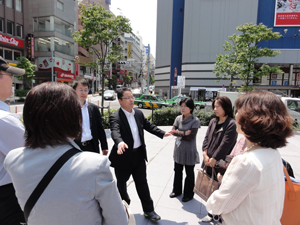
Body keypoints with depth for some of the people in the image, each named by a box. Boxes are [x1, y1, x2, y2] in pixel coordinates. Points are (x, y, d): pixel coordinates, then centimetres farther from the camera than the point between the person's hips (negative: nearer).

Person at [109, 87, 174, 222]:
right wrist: (120, 143, -54)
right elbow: (115, 132, -35)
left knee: (142, 183, 13)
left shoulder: (139, 113, 3)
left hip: (139, 154, 4)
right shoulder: (115, 117, -17)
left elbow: (148, 126, 15)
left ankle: (148, 210, 28)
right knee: (121, 183, 17)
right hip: (123, 156, -4)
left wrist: (163, 134, 11)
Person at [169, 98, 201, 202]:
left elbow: (191, 136, -20)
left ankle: (189, 194, 31)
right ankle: (177, 190, 39)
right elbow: (173, 131, -7)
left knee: (189, 173, 12)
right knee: (177, 171, 19)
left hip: (189, 151, -5)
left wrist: (179, 133, -14)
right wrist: (184, 133, -20)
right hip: (178, 149, 5)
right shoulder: (178, 118, 0)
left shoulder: (195, 121, -15)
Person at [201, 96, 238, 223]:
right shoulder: (213, 122, 8)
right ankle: (211, 214, 36)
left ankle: (221, 218, 26)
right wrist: (205, 155, -4)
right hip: (209, 163, 6)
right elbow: (206, 139, 7)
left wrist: (213, 160, -13)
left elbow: (225, 146, -16)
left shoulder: (231, 124, -12)